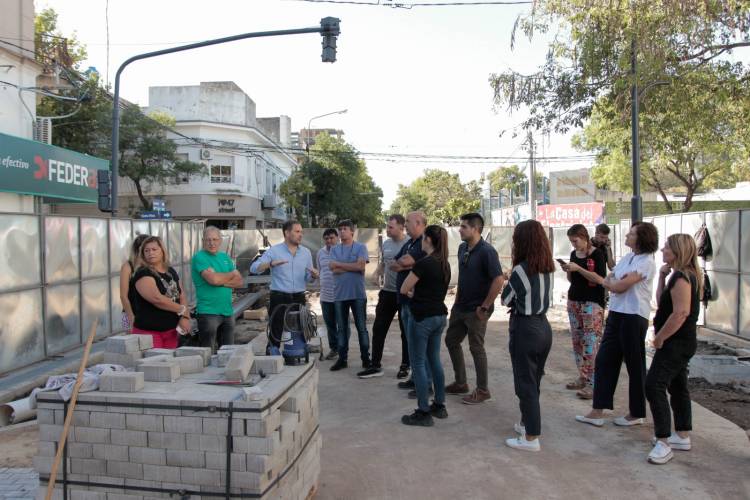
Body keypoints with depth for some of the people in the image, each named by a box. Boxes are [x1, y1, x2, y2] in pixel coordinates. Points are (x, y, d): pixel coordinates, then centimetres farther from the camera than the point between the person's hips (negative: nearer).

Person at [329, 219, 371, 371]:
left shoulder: (360, 247, 0)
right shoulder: (335, 249, 7)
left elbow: (360, 266, -15)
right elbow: (334, 270, -6)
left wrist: (339, 264, -8)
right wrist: (352, 267, -11)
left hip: (358, 294, -3)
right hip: (340, 294, 3)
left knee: (361, 327, 5)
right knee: (341, 328, 10)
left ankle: (366, 358, 14)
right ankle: (342, 359, 18)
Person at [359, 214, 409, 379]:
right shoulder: (386, 244, 8)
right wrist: (380, 271, 4)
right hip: (387, 292, 6)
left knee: (406, 331, 8)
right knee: (378, 329, 7)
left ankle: (405, 366, 21)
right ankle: (375, 366, 16)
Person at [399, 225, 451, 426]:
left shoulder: (423, 263, -17)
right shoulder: (445, 264, 8)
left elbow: (404, 289, -9)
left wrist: (413, 293, 9)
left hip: (423, 317, -8)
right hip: (440, 316, 8)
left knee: (418, 363, 1)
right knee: (434, 360, 17)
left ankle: (423, 413, 5)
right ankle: (439, 406, 25)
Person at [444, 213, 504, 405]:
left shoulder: (486, 251, -19)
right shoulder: (462, 248, 6)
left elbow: (499, 280, -24)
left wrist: (485, 307, -20)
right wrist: (457, 299, 13)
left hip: (476, 310, -9)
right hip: (460, 307, 9)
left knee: (476, 348, 1)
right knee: (451, 341, 15)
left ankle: (482, 391, 18)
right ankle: (461, 383, 31)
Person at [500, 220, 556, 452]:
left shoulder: (521, 269, -17)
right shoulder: (548, 268, 5)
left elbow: (506, 300, -6)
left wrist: (510, 279, 6)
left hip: (524, 329, -8)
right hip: (543, 326, 8)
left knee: (525, 384, 1)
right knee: (534, 381, 20)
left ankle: (531, 437, 8)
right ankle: (528, 423, 35)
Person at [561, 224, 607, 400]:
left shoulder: (597, 253, -7)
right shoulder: (574, 254, 11)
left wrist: (579, 268, -21)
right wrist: (568, 271, -3)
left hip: (592, 303, -7)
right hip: (574, 301, 7)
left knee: (591, 343, -10)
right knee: (576, 341, 8)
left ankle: (593, 383, -7)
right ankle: (582, 377, 16)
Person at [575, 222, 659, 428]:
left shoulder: (646, 262, -13)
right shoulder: (626, 258, 12)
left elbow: (619, 287, -16)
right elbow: (607, 281, 12)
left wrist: (604, 281, 2)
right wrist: (577, 269, 5)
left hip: (633, 317, -8)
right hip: (616, 314, 8)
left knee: (635, 365, 5)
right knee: (604, 361, 6)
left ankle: (636, 414, 21)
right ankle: (597, 412, 11)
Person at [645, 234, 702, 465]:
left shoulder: (682, 277, -19)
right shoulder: (684, 275, 12)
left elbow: (681, 313, -28)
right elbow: (662, 302, 16)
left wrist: (659, 338, -20)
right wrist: (662, 277, 5)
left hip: (676, 342, -11)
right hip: (680, 342, 11)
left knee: (654, 386, -14)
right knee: (677, 387, 18)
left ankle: (663, 443, -12)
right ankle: (683, 437, 30)